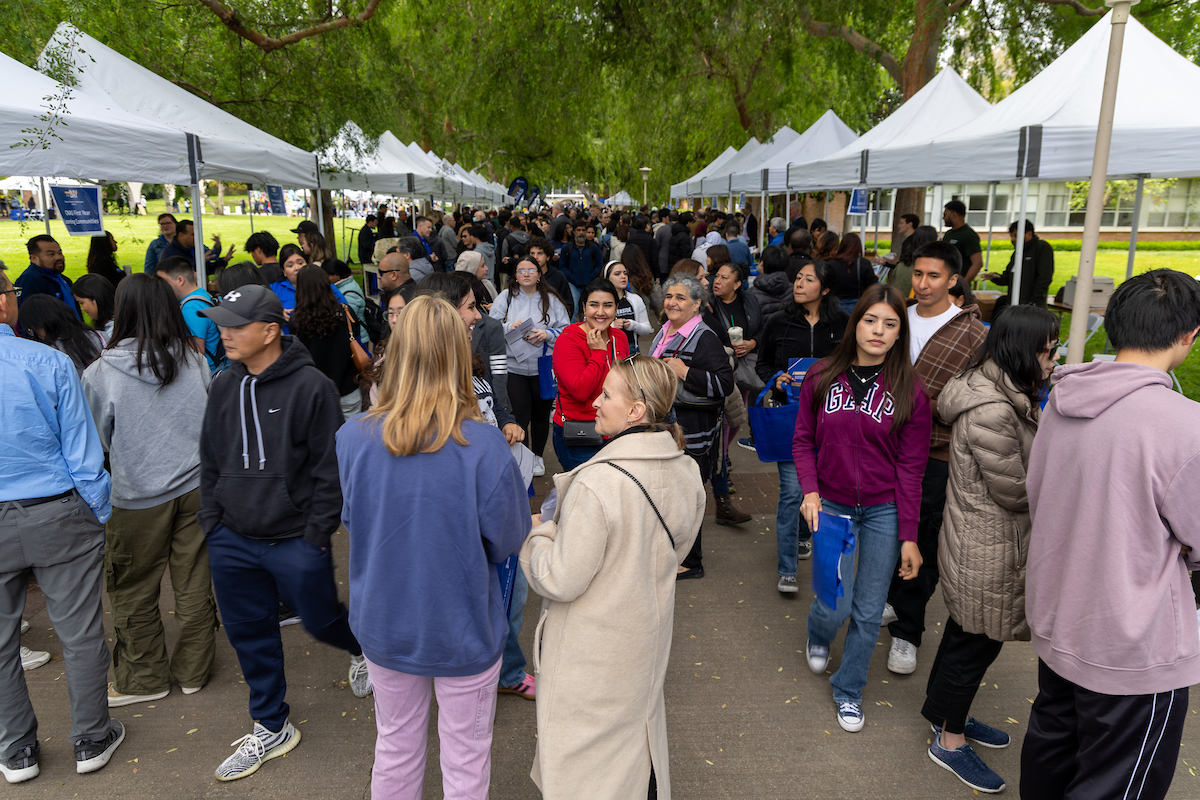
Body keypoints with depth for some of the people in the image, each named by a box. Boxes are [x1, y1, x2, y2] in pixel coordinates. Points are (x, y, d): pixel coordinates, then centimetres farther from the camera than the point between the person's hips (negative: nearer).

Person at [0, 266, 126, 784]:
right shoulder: (48, 363, -15)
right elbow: (82, 451, -11)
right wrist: (98, 515, 2)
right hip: (59, 517, -2)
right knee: (80, 634, 12)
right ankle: (91, 742, 27)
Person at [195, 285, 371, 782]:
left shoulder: (311, 386, -15)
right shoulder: (224, 387, 3)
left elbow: (330, 467, -13)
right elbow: (210, 461, 13)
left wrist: (317, 533, -13)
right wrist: (211, 521, 6)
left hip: (295, 541, -5)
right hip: (232, 540, 6)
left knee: (319, 619, 11)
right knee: (250, 635, 14)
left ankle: (361, 648, 46)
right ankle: (271, 728, 32)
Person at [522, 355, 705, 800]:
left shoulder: (596, 483, -32)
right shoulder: (686, 472, -7)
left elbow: (561, 581, -26)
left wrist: (537, 533, -9)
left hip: (593, 651, -7)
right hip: (649, 631, 7)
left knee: (582, 750, 14)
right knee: (638, 719, 28)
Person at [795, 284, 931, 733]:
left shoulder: (910, 391, -7)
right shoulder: (822, 377, -3)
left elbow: (911, 468, -6)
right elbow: (803, 440, 4)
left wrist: (908, 537, -7)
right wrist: (810, 491, -12)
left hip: (883, 511, 0)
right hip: (832, 506, 0)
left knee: (869, 611, 7)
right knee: (835, 604, 0)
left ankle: (848, 689, 31)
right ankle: (818, 636, 39)